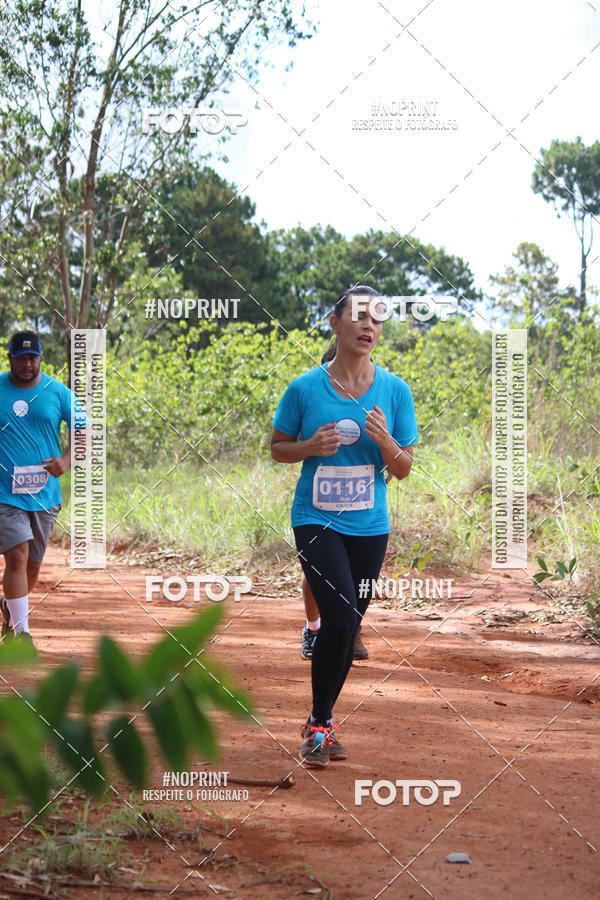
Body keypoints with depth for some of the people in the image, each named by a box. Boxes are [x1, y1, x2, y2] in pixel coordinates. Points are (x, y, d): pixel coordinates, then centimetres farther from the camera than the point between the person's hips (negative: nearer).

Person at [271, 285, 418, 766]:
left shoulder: (395, 391, 0)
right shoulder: (305, 388, -5)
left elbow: (404, 469, 3)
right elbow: (277, 447, 6)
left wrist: (386, 442, -18)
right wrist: (311, 446, -14)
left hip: (369, 526, 3)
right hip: (317, 521, -3)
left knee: (347, 625, 10)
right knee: (340, 618, -18)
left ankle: (322, 720, 28)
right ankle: (320, 722, -3)